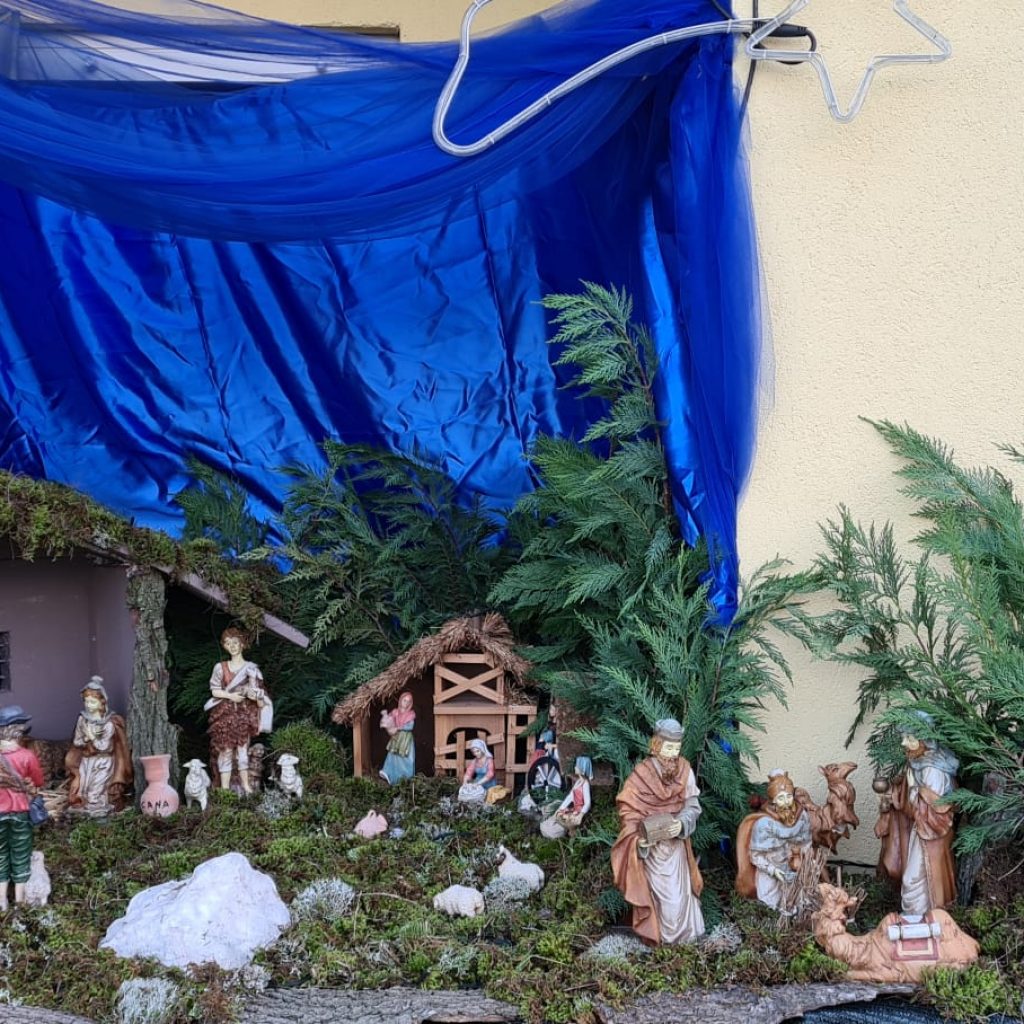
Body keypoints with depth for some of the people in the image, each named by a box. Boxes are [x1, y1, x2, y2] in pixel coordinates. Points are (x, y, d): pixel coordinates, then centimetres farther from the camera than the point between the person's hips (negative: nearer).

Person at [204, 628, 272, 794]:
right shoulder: (220, 667, 7)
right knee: (226, 749, -5)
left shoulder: (251, 668, 5)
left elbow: (259, 694, 1)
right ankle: (225, 788, -4)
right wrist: (230, 696, -11)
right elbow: (214, 691, 4)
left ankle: (246, 786, 4)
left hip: (245, 714, 0)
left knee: (242, 748, -2)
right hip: (226, 713, 0)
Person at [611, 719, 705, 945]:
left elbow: (692, 806, -2)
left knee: (679, 892, 6)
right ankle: (654, 935, 15)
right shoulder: (641, 774, -12)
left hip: (676, 843, 3)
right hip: (650, 846, -3)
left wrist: (682, 824, -22)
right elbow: (628, 810, -10)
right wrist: (637, 837, -24)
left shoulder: (684, 770, -4)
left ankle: (681, 935, 21)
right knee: (655, 892, 1)